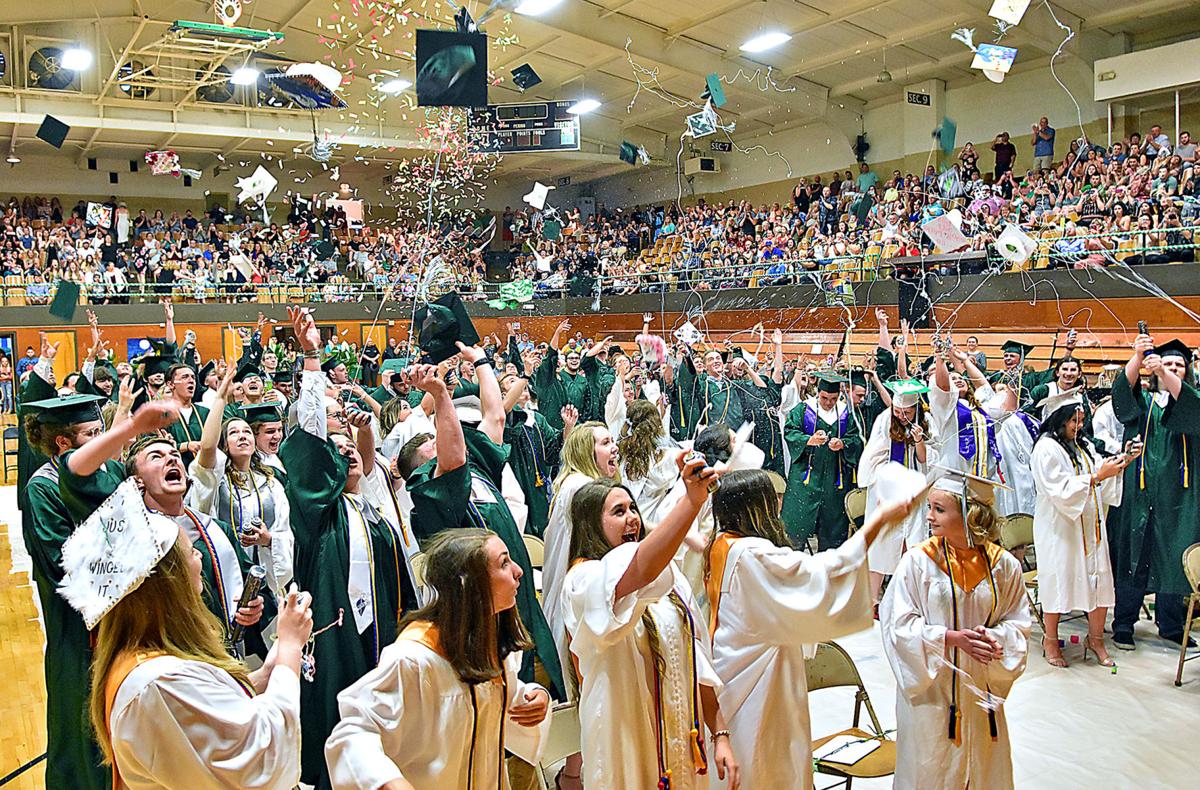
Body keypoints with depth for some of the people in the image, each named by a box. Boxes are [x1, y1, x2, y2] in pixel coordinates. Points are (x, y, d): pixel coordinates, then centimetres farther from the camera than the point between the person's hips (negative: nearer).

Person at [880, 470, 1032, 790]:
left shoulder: (1003, 564, -5)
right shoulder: (918, 560, -13)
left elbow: (1018, 622, 4)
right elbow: (900, 624, -12)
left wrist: (993, 638, -17)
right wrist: (952, 638, -22)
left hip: (980, 687, 3)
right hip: (930, 685, -3)